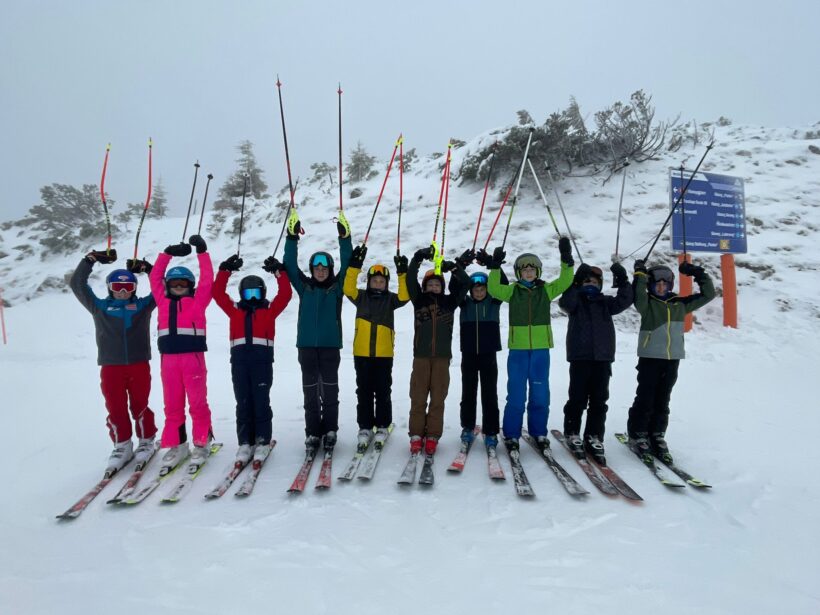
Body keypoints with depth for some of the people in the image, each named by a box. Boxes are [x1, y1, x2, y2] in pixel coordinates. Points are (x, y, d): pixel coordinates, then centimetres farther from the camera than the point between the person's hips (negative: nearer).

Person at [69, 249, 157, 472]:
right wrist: (91, 259, 5)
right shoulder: (99, 307, 9)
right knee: (115, 408, 3)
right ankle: (122, 445, 17)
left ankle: (146, 441, 21)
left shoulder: (143, 305, 8)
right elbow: (77, 284, 9)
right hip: (110, 367, 1)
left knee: (139, 406, 6)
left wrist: (145, 267, 1)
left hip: (139, 365, -1)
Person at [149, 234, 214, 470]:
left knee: (198, 402, 2)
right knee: (172, 404, 8)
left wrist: (202, 252, 2)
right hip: (169, 359, 4)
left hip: (193, 358, -3)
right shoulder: (163, 301, 15)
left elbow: (207, 279, 0)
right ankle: (175, 445, 18)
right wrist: (167, 253, 18)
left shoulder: (197, 301, 5)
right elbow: (155, 277, 20)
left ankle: (202, 443, 13)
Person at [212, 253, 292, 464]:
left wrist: (279, 271, 2)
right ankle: (245, 442, 9)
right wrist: (225, 270, 7)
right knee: (243, 402, 4)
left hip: (262, 361, -2)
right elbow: (217, 292, 12)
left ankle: (262, 442, 6)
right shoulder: (235, 310, 17)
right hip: (239, 361, 2)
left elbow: (285, 294, 2)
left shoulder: (269, 310, 11)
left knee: (261, 402, -2)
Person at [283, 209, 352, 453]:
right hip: (306, 345, 1)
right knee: (310, 390, 6)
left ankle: (330, 430, 17)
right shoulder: (304, 286, 7)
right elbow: (291, 264, 0)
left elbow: (347, 265, -5)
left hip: (330, 345, -1)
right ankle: (312, 432, 15)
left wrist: (345, 238, -13)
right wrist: (292, 237, -9)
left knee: (330, 390, 6)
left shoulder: (337, 287, 4)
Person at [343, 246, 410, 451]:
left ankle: (382, 426, 21)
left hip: (384, 354, 0)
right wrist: (355, 265, -23)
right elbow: (348, 288, -13)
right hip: (362, 353, 1)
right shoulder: (361, 296, 4)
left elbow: (404, 296, -14)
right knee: (364, 392, 8)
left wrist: (403, 274, -24)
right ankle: (365, 427, 18)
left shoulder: (390, 299, 4)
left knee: (383, 392, 8)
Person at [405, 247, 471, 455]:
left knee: (438, 398, 1)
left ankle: (432, 436, 7)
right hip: (421, 356, 0)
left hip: (442, 356, 1)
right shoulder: (419, 300, 9)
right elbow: (410, 280, -4)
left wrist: (456, 267, -12)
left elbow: (464, 283, 4)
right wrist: (418, 258, -16)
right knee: (418, 397, 0)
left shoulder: (449, 301, 11)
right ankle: (416, 435, 8)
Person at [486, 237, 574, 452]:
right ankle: (511, 435, 13)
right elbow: (494, 289, -11)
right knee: (516, 395, 2)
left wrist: (566, 259, -17)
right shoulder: (512, 290, 4)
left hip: (541, 349, 1)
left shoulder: (546, 290, 7)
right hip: (518, 349, -1)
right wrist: (495, 267, -23)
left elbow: (564, 282, -5)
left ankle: (539, 432, 24)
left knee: (540, 394, 8)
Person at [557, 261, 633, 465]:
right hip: (580, 356, -3)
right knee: (578, 398, 1)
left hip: (602, 358, 3)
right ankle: (572, 434, 16)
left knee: (599, 400, 5)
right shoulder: (575, 300, 3)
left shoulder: (605, 302, 13)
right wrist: (576, 282, -27)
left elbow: (624, 301, -2)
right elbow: (565, 302, -18)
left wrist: (623, 281, -14)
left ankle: (594, 437, 13)